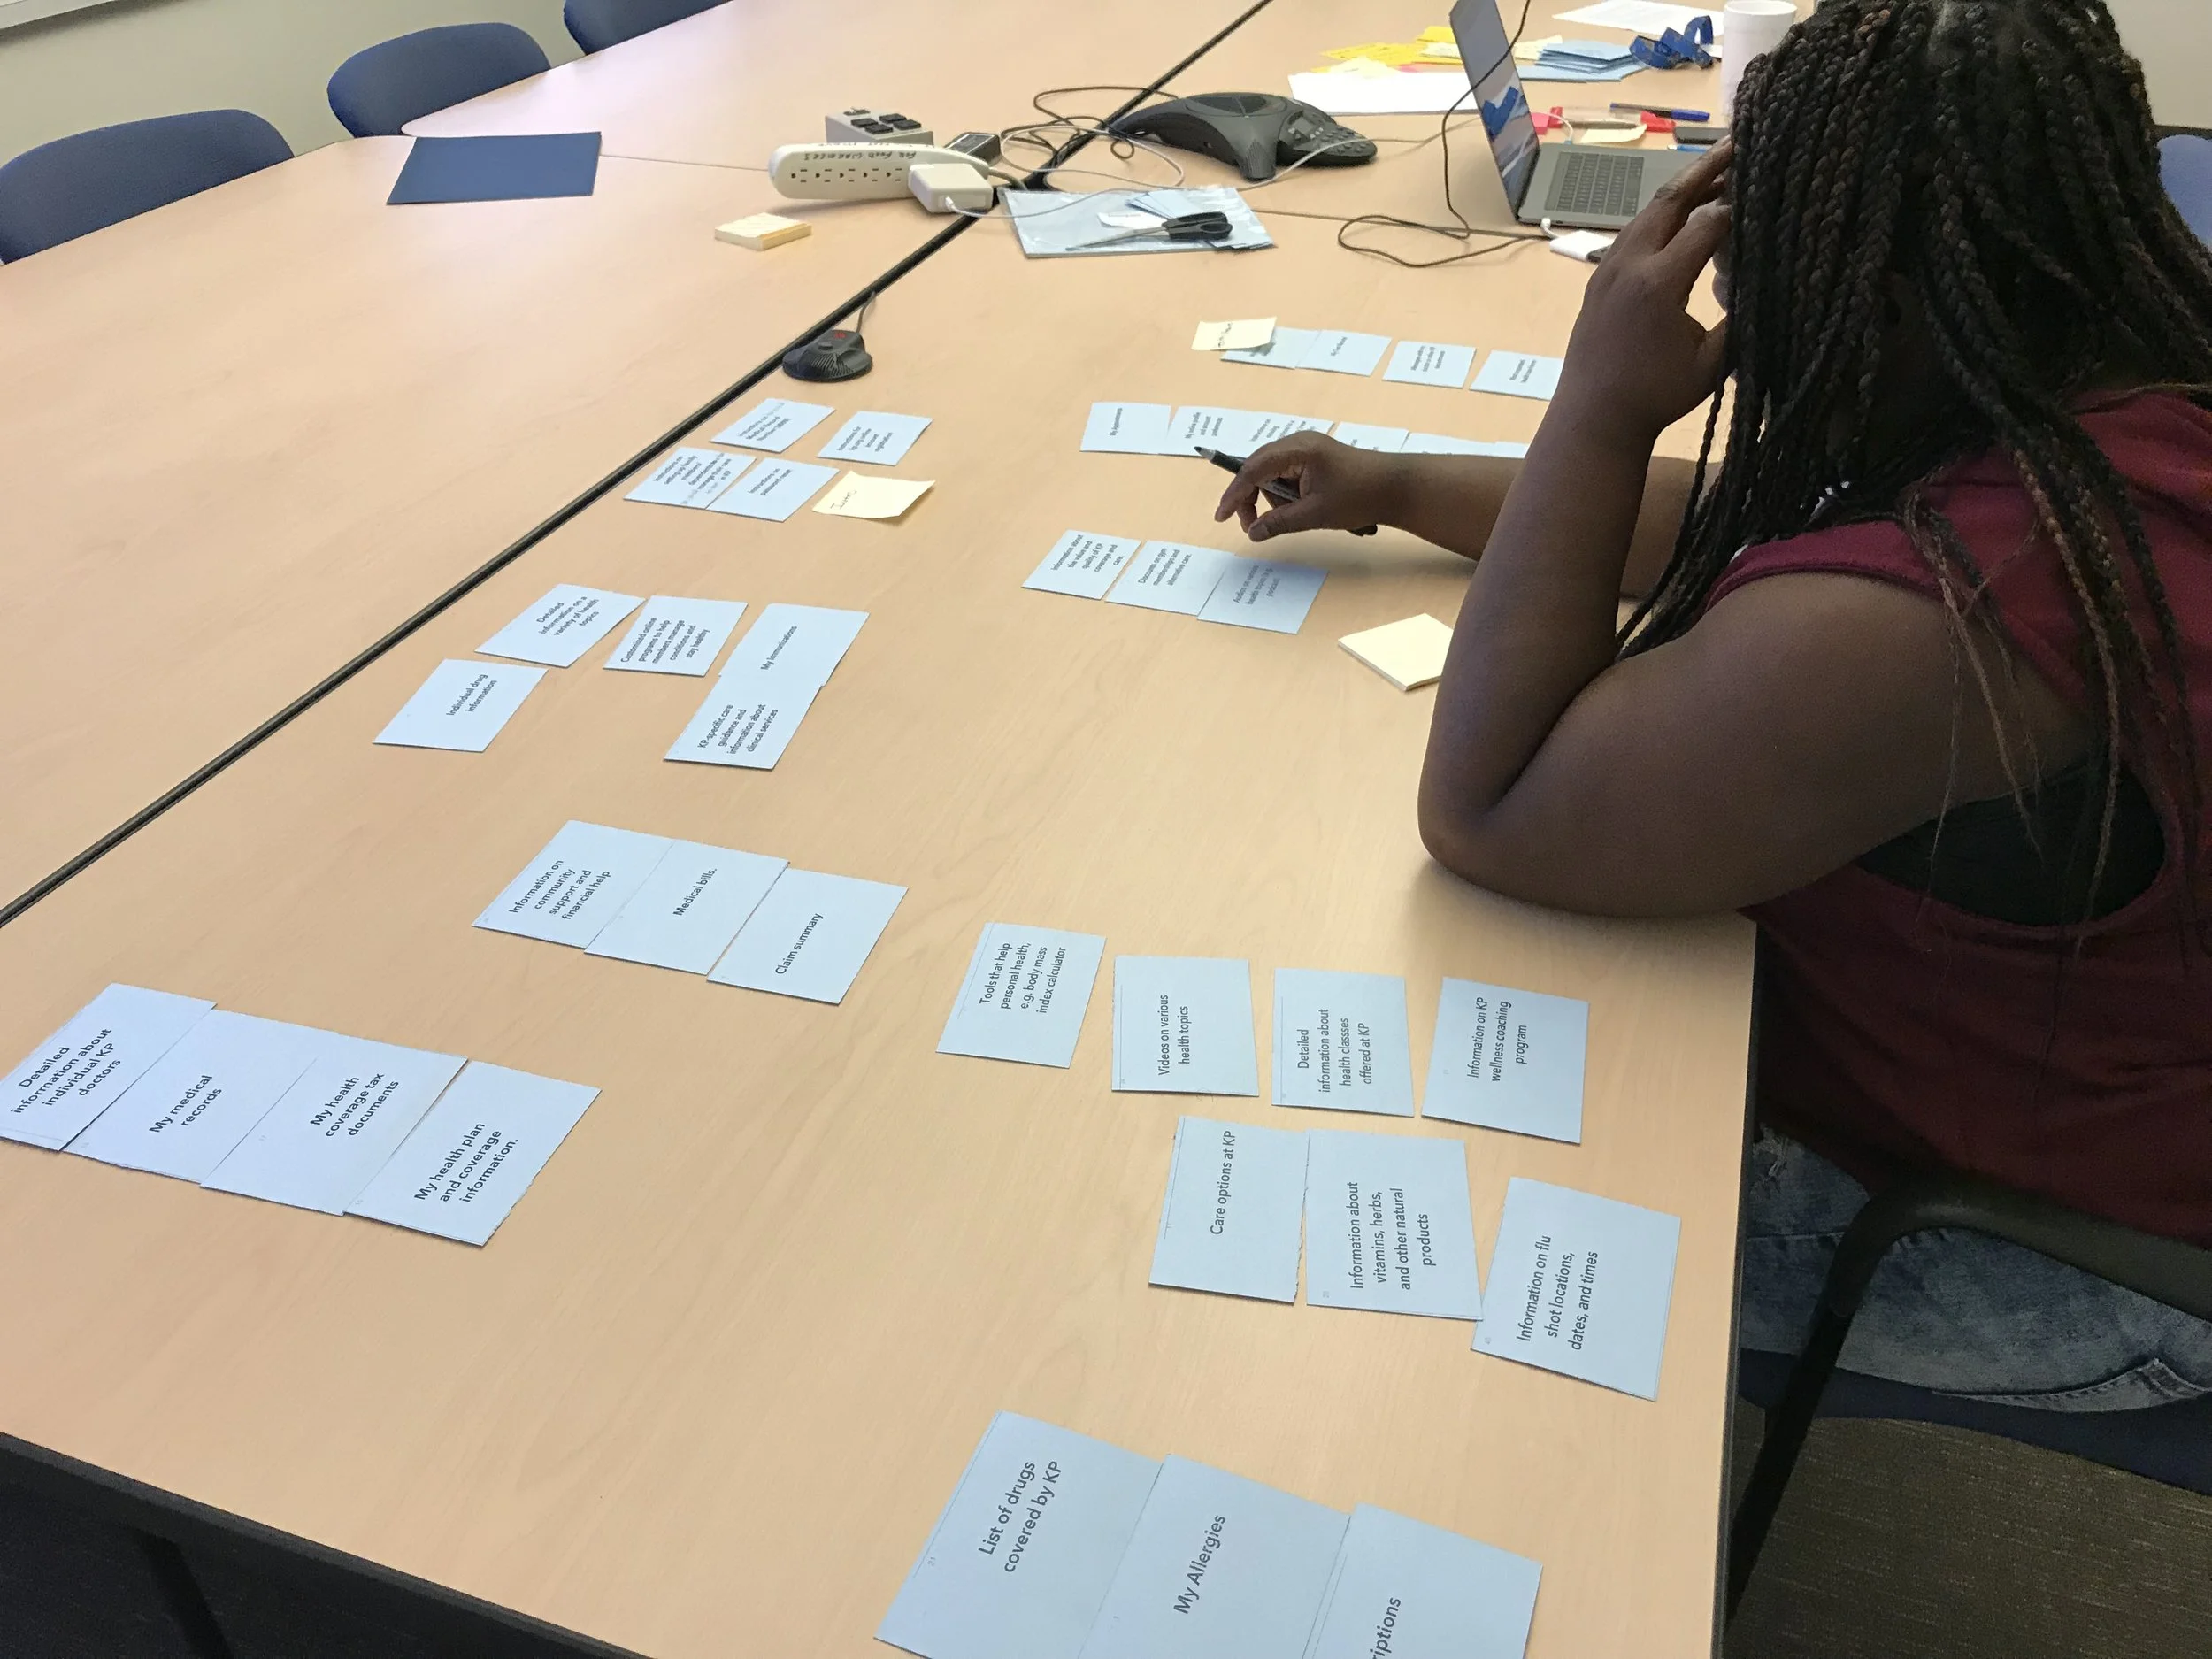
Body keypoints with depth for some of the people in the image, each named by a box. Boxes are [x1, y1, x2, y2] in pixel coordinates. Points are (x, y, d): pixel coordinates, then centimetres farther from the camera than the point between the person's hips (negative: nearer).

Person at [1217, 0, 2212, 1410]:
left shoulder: (1917, 622, -40)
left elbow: (1483, 816, -28)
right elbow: (1746, 533, 5)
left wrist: (1602, 406, -28)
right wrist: (1399, 488, 4)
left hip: (2062, 1253, -8)